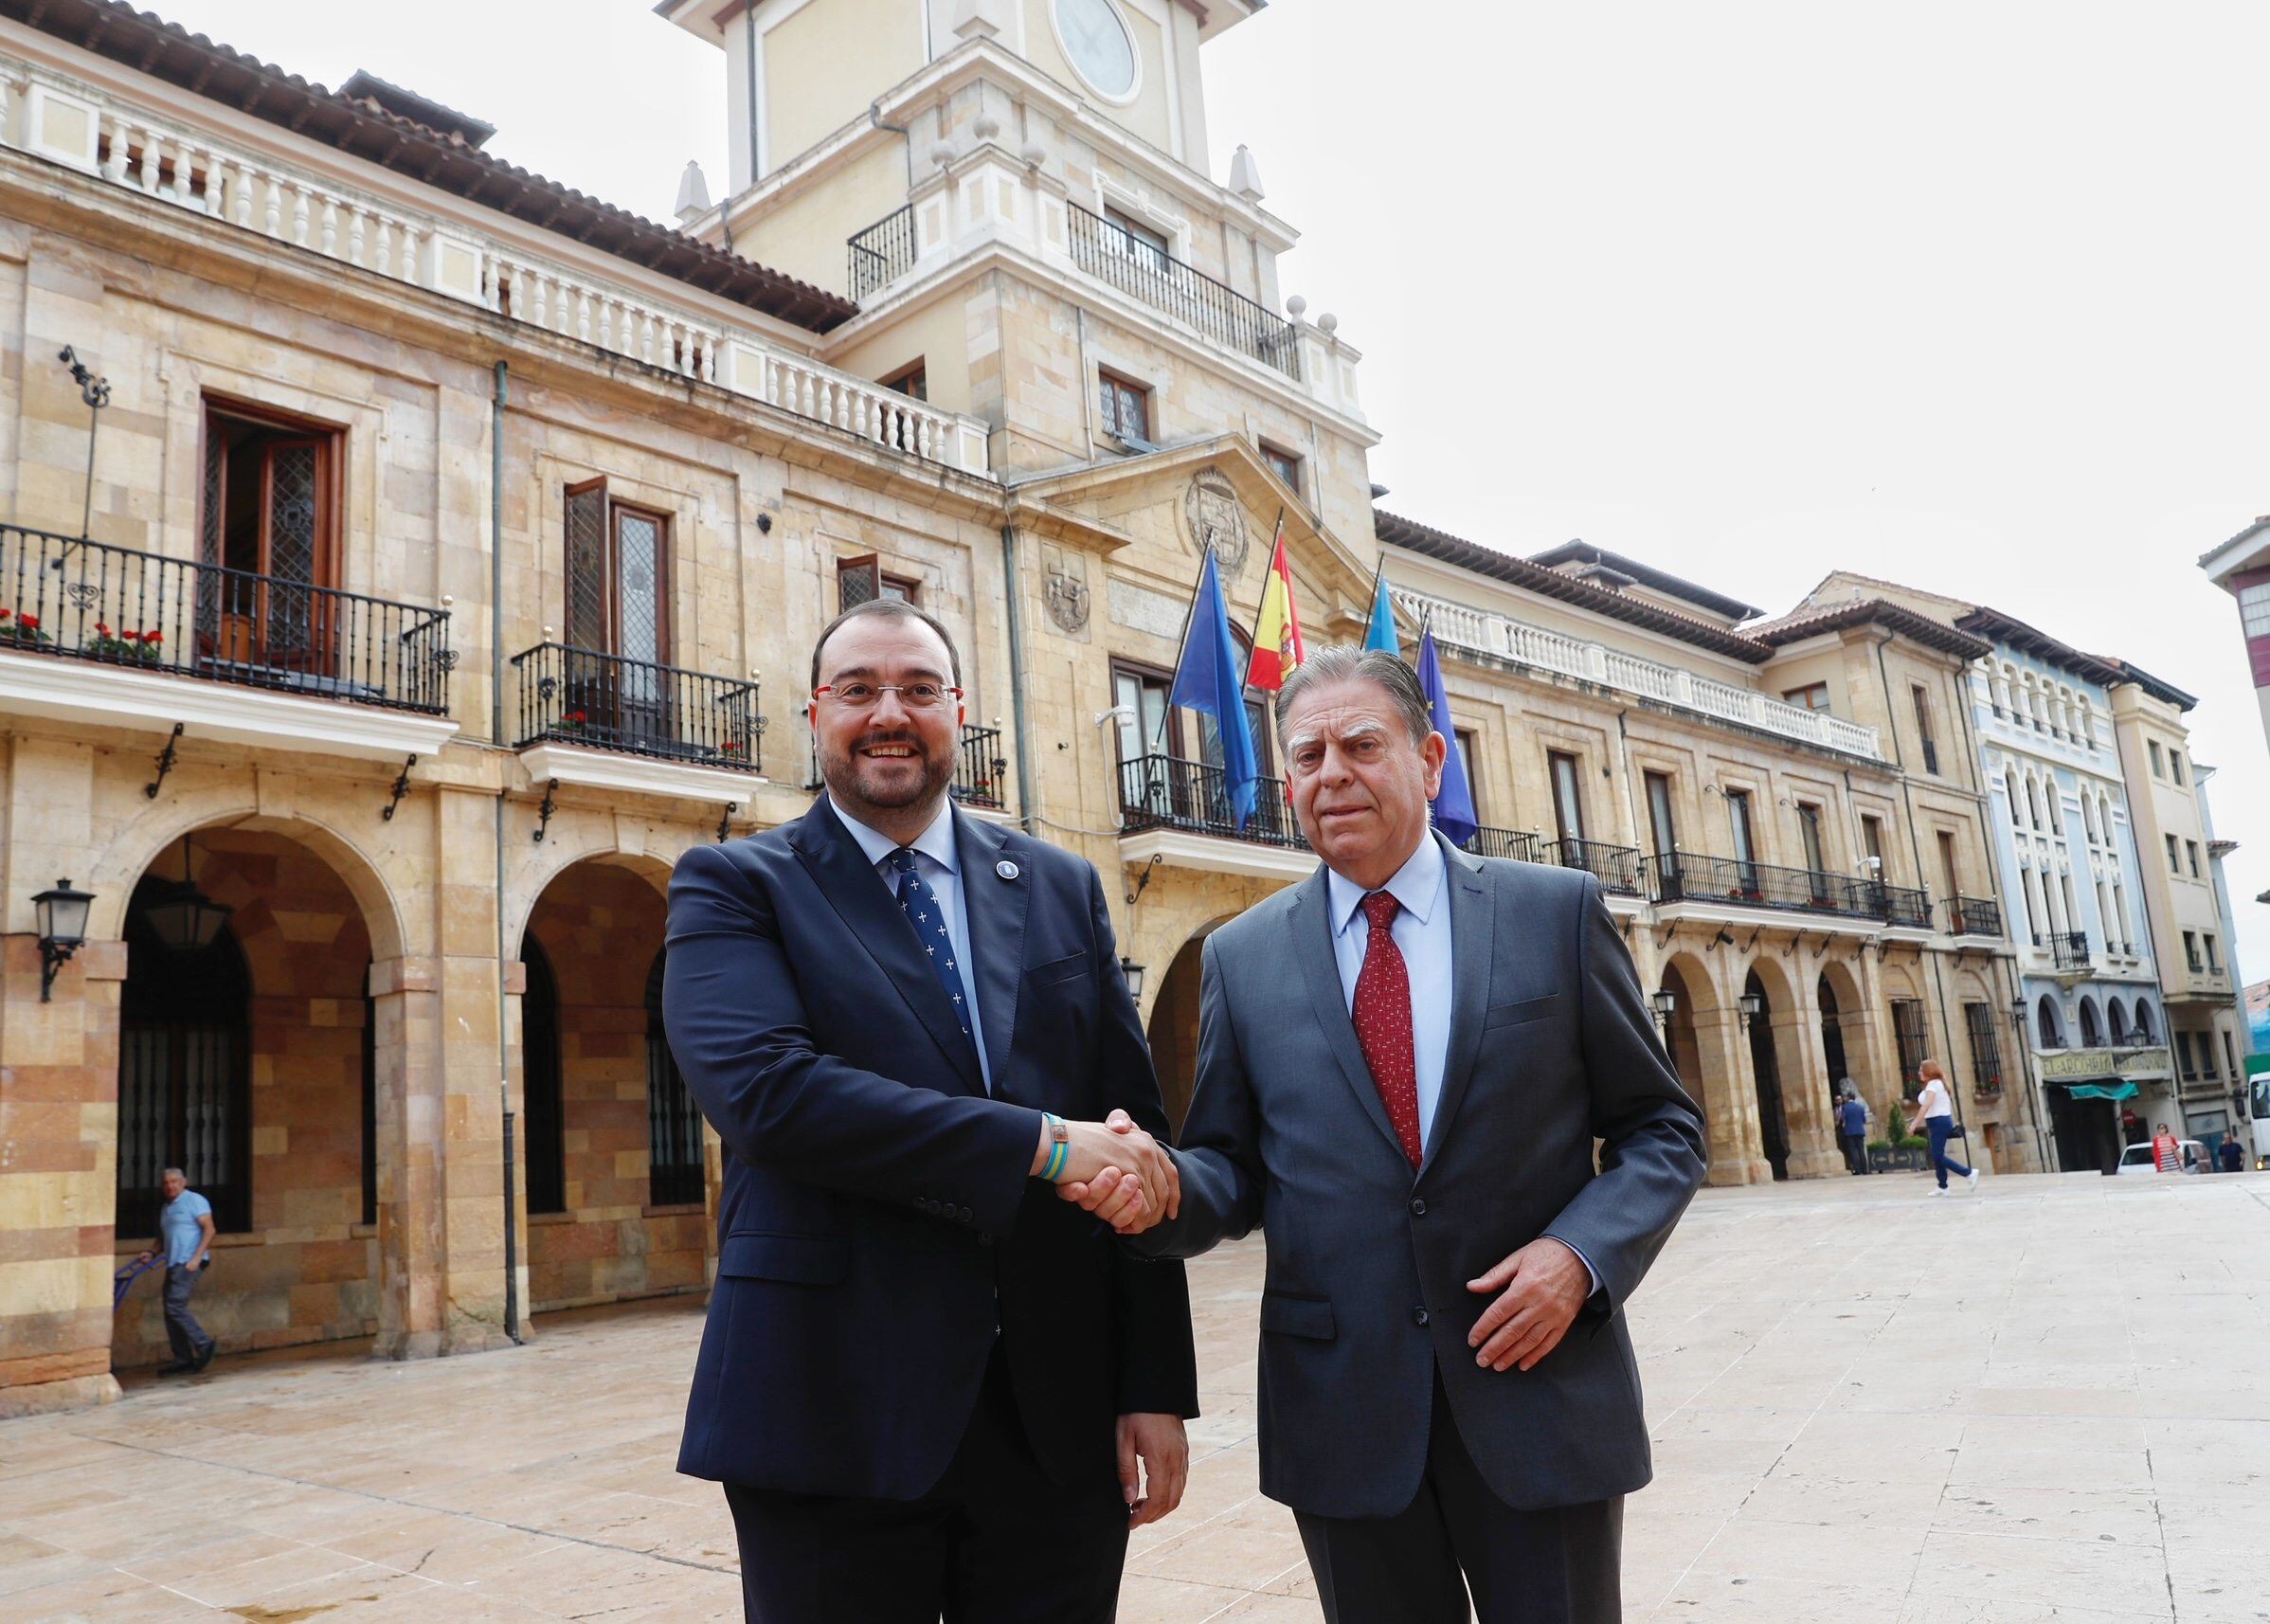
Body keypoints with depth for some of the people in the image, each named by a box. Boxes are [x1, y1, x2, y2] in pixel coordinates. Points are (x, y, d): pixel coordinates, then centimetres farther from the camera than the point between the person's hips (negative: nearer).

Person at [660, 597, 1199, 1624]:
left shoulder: (1061, 889, 10)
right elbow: (762, 1088, -19)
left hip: (1060, 1418, 3)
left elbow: (1137, 1137, 7)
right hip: (835, 1419, -3)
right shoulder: (732, 886, 0)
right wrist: (1043, 1146, -21)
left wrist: (1157, 1387, 1)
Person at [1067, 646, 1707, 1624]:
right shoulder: (1239, 957, 4)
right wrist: (1160, 1186, -15)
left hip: (1537, 1386, -1)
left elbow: (1661, 1128, 4)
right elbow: (1233, 1169, 7)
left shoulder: (1557, 912, 1)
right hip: (1343, 1416, 1)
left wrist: (1582, 1253, -13)